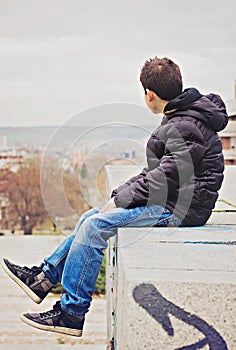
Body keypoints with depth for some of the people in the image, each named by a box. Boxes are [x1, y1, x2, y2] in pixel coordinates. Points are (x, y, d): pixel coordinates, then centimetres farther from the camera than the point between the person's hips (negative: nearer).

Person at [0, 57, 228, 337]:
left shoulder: (184, 127, -18)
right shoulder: (179, 119, 15)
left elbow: (169, 175, -25)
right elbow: (156, 171, 18)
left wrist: (122, 198, -15)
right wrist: (123, 191, 7)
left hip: (180, 209, -10)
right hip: (170, 201, 10)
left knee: (96, 226, -16)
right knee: (92, 218, 8)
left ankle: (71, 313, -9)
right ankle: (44, 277, 17)